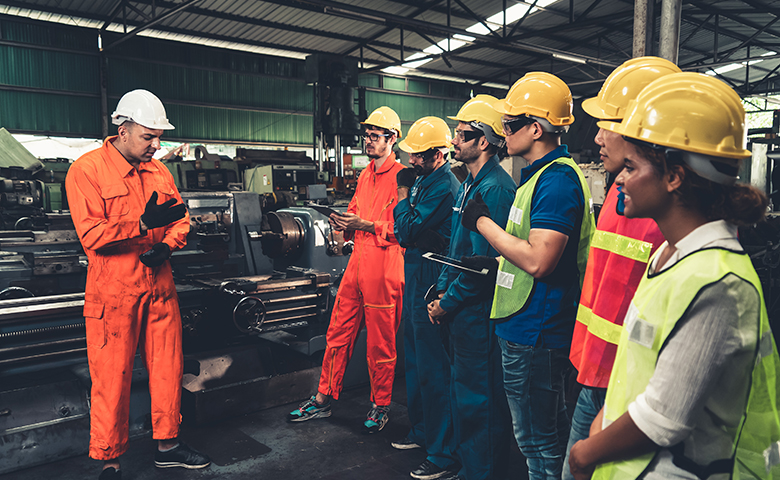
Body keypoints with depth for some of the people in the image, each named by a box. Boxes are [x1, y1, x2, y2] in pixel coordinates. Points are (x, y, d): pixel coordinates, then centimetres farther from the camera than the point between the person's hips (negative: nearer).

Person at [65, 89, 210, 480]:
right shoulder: (86, 170, -9)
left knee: (168, 367, 12)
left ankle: (167, 445, 29)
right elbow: (91, 235, -17)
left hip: (159, 287, 6)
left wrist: (167, 244, -5)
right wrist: (144, 224, -25)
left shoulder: (158, 171, 11)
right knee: (112, 378, 2)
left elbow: (181, 218, 14)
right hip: (113, 294, -6)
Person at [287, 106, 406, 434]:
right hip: (357, 260, 8)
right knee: (338, 332, 12)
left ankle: (381, 406, 23)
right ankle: (323, 399, 24)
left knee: (380, 342, 5)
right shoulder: (365, 175, 18)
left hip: (384, 265, -7)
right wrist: (344, 223, 3)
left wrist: (365, 224, -20)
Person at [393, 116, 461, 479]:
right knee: (415, 363, 21)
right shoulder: (425, 181, 12)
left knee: (432, 371, -3)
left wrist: (403, 194, -10)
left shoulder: (443, 187, -18)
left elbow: (407, 232, -20)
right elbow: (404, 234, 16)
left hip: (429, 287, -10)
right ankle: (421, 430, 38)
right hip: (416, 282, 10)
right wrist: (407, 194, 4)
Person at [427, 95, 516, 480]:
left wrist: (448, 303, -13)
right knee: (462, 391, 20)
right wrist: (442, 291, 8)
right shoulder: (468, 185, 13)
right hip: (461, 310, 10)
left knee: (480, 401, 3)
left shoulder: (495, 189, -19)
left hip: (480, 312, -10)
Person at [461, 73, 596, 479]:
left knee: (540, 440, 5)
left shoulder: (557, 180, -19)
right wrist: (494, 259, 15)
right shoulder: (539, 174, 14)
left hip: (535, 334, -10)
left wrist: (484, 223, -17)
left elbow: (538, 261, -27)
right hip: (523, 328, 10)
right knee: (534, 434, 22)